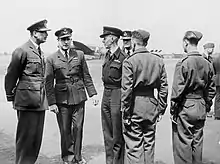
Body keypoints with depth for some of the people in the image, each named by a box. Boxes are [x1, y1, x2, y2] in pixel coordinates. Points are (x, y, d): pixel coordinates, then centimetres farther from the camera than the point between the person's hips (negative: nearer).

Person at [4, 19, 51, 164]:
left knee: (37, 137, 12)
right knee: (26, 137, 2)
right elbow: (11, 76, -5)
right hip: (27, 101, -8)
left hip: (40, 101, 8)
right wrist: (11, 97, 1)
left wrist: (44, 97, 15)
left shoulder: (40, 52, 15)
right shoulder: (22, 51, -10)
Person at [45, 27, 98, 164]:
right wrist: (52, 102, -7)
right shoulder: (51, 59, 2)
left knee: (78, 128, 6)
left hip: (79, 97, 2)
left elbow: (86, 76, 11)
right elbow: (49, 83, 0)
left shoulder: (79, 55, 8)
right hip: (62, 99, -1)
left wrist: (93, 93, 4)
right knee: (65, 130, 5)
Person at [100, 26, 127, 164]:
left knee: (117, 133, 2)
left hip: (117, 96, -8)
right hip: (106, 95, 8)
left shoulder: (123, 57, -15)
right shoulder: (107, 55, 11)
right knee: (107, 132, 16)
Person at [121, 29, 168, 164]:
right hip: (151, 106, 5)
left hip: (135, 107, -5)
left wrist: (125, 113, -8)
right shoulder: (158, 60, 4)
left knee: (134, 147, 4)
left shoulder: (129, 61, -11)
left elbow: (126, 90, -15)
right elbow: (164, 88, 5)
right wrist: (161, 110, 11)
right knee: (149, 145, 17)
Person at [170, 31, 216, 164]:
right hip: (201, 109, 6)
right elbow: (211, 89, 9)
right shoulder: (207, 63, 3)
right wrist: (207, 106, 18)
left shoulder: (183, 63, -15)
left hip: (185, 108, -6)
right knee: (197, 143, 17)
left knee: (183, 144, 5)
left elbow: (177, 90, -15)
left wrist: (173, 110, -6)